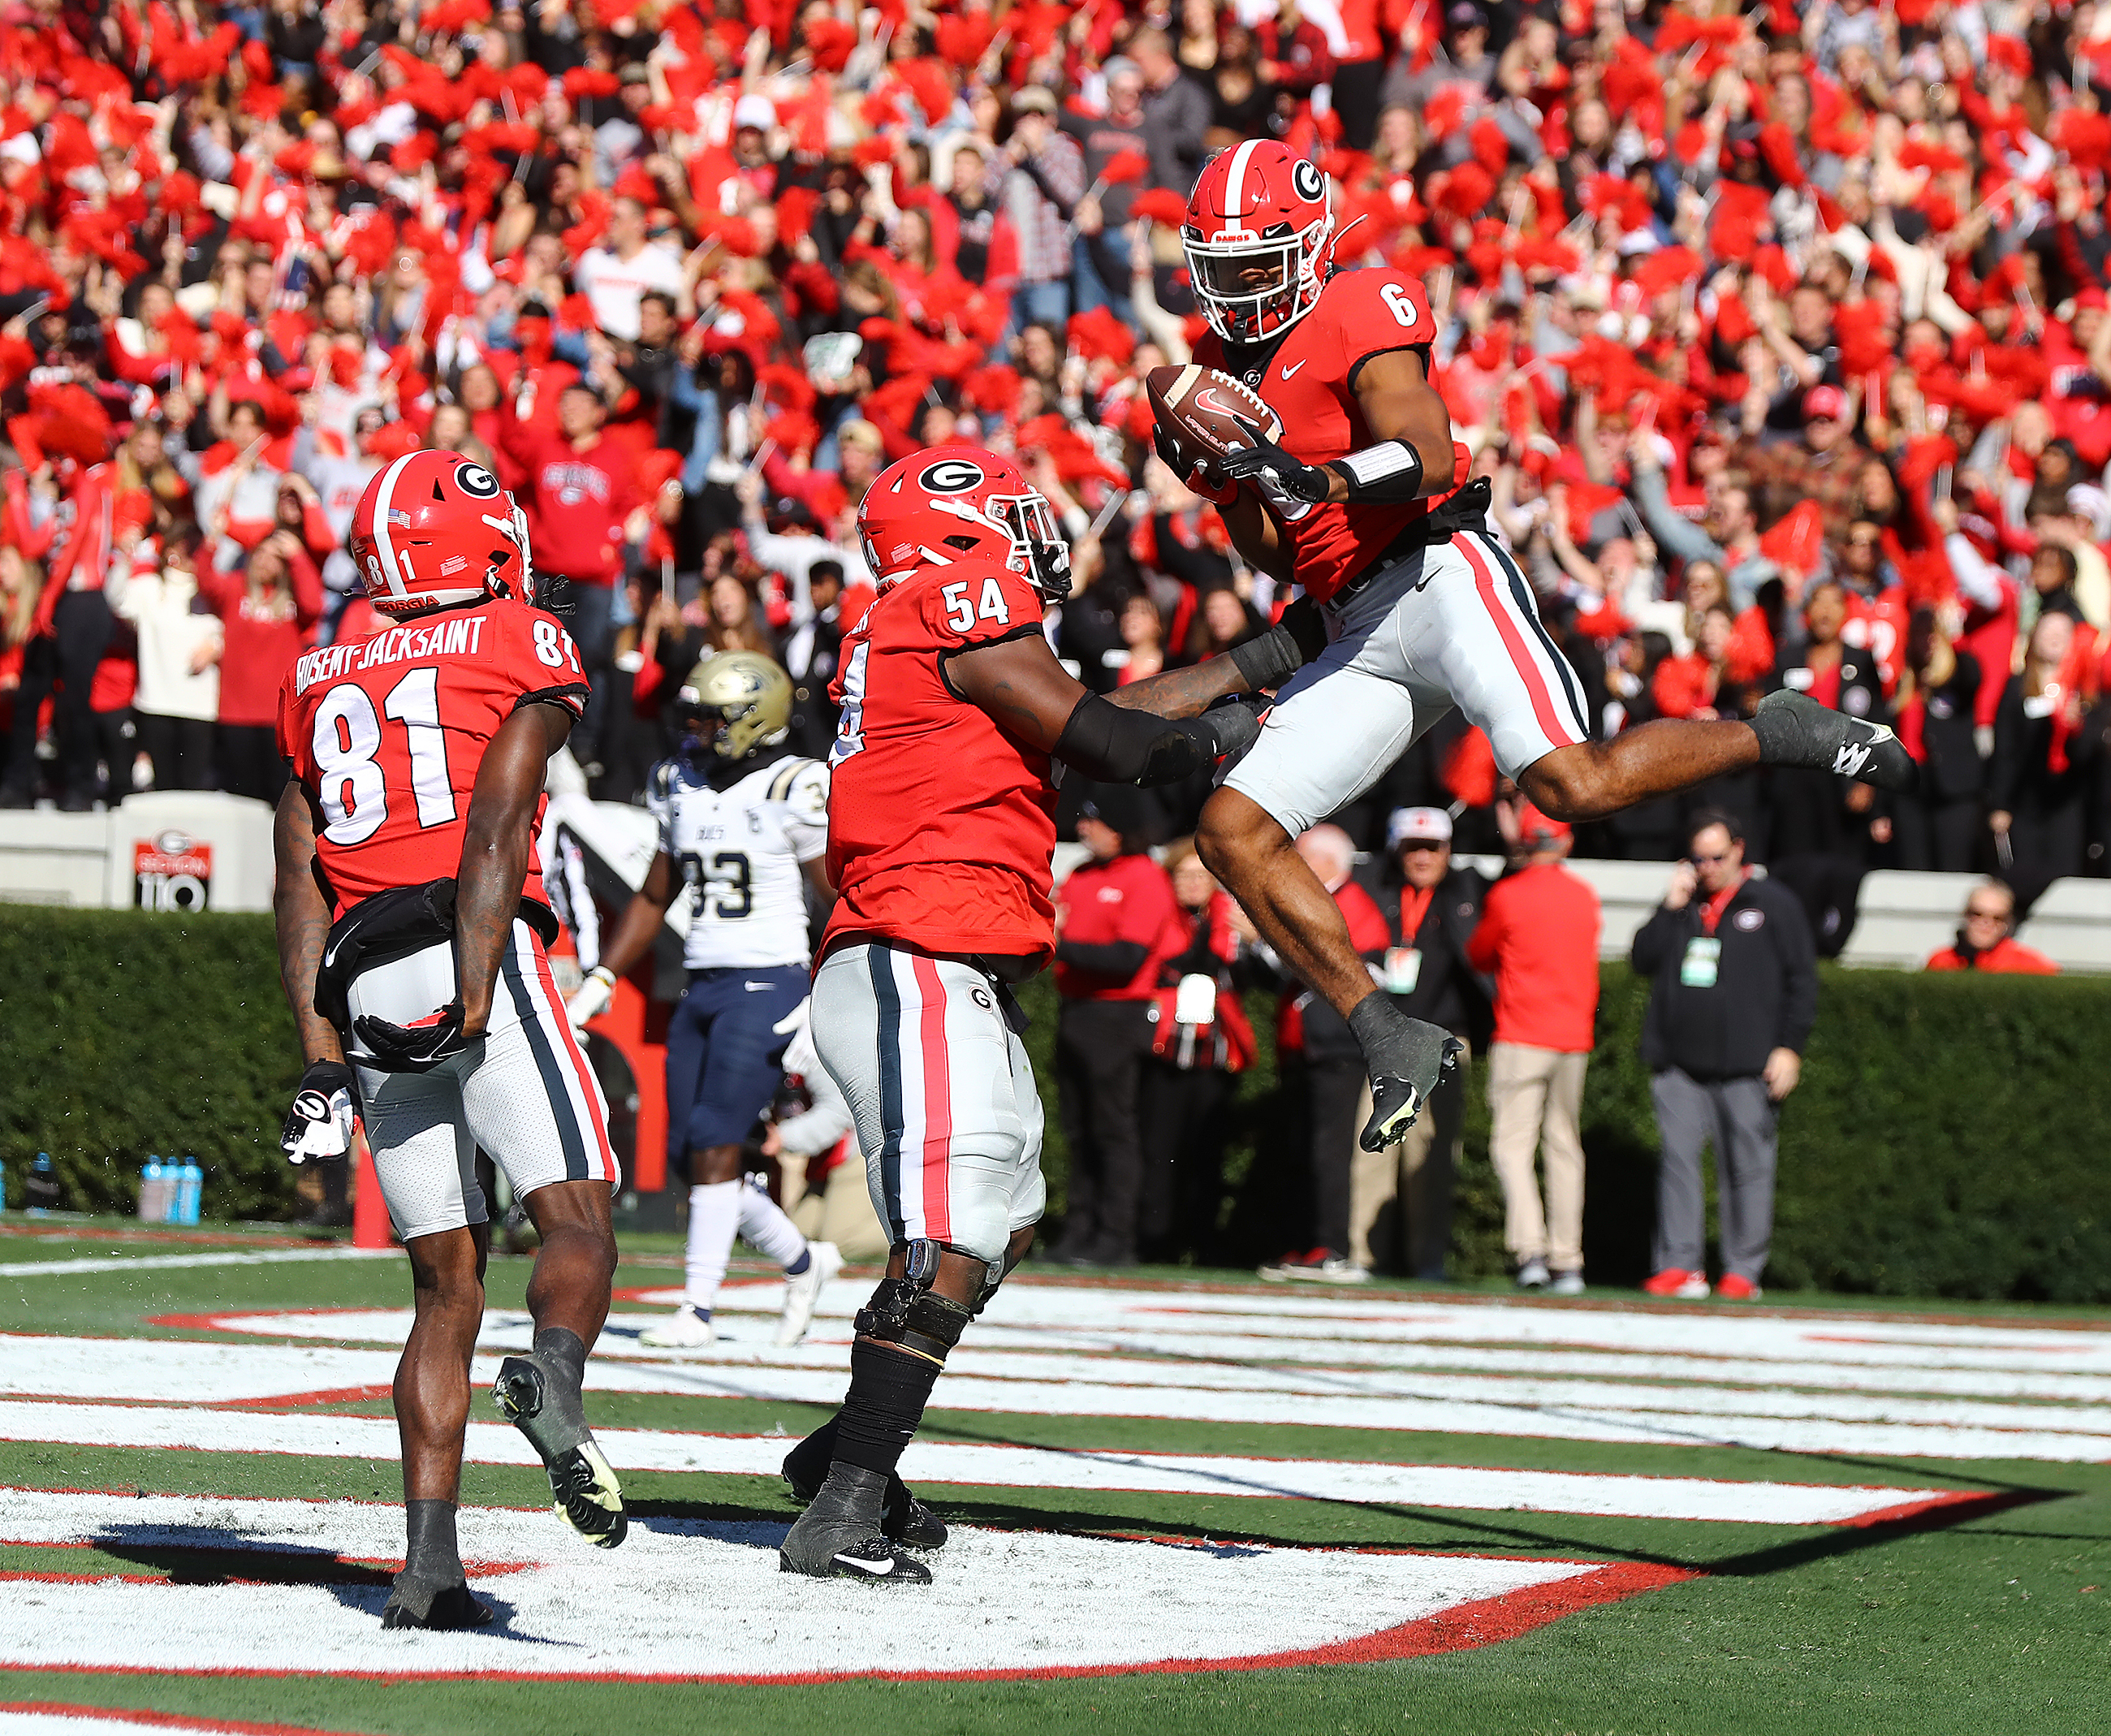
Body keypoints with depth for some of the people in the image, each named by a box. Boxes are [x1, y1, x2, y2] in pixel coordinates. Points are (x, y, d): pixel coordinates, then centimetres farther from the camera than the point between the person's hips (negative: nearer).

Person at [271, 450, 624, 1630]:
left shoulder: (323, 682, 21)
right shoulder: (525, 649, 6)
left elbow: (300, 879, 15)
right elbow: (497, 828, -7)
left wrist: (321, 1056, 12)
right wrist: (473, 1006, -14)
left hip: (364, 991, 5)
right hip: (471, 957, -5)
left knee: (447, 1280, 9)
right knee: (577, 1217, -9)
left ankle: (430, 1560, 0)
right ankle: (554, 1381, -42)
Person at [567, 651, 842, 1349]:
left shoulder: (793, 792, -10)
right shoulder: (681, 786, 10)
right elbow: (654, 898, 20)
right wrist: (600, 981, 15)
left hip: (768, 986, -7)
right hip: (702, 986, 7)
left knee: (714, 1147, -12)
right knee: (688, 1156, 5)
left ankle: (698, 1309, -6)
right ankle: (801, 1260, 24)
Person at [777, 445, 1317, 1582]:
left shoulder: (900, 634, 22)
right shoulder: (966, 599, -6)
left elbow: (1096, 721, 24)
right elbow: (1096, 741, -6)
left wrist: (1259, 661, 29)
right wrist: (1210, 736, 13)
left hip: (954, 984, 10)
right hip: (919, 967, -10)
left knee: (1003, 1228, 21)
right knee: (948, 1250, -16)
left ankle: (845, 1454, 29)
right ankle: (841, 1518, -21)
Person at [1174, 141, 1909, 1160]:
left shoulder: (1360, 311, -3)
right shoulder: (1223, 369, 19)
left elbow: (1429, 455, -17)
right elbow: (1276, 557, 17)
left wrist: (1320, 476, -33)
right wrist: (1220, 474, -1)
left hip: (1435, 573, -8)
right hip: (1360, 638, 8)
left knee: (1572, 783, -26)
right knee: (1232, 830, -7)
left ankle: (1780, 735, 0)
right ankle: (1391, 1043, -6)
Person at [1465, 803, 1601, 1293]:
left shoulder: (1507, 896, -7)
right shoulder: (1585, 896, 7)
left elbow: (1479, 957, 8)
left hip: (1521, 1037, -5)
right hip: (1575, 1037, 5)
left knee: (1511, 1142, -6)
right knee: (1564, 1147, 10)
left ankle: (1530, 1250, -23)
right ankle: (1567, 1262, 8)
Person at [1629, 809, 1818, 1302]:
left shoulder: (1774, 905, 5)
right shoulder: (1684, 904, 16)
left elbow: (1802, 980, 3)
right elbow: (1642, 959, 9)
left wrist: (1789, 1047, -5)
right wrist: (1671, 907, -1)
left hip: (1748, 1066, -3)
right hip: (1678, 1065, 3)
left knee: (1747, 1165, -2)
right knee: (1677, 1159, -3)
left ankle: (1742, 1270, 2)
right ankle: (1677, 1263, -1)